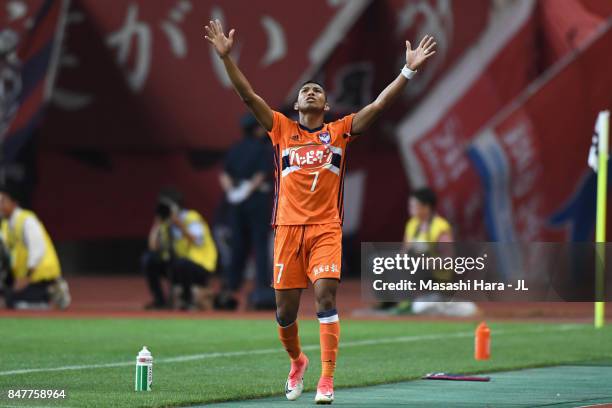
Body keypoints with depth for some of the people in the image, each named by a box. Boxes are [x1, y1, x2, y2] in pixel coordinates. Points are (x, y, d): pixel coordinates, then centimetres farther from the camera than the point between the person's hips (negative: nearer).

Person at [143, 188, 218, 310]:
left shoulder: (191, 218, -14)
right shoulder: (165, 223, 6)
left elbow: (198, 242, -31)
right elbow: (153, 247, -3)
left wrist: (181, 226, -34)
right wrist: (156, 225, -7)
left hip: (201, 267, -7)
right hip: (174, 264, 7)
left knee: (179, 262, -38)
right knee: (148, 258, -7)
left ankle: (187, 298, -12)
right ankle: (160, 300, 1)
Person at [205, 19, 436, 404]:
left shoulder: (340, 131, 9)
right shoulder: (282, 128, 10)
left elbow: (379, 104, 3)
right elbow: (248, 95, 3)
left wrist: (408, 70, -5)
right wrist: (227, 56, -7)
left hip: (326, 228, -1)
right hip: (289, 227, 1)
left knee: (326, 297, -17)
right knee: (285, 309, 5)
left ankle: (327, 380, -17)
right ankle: (297, 361, 34)